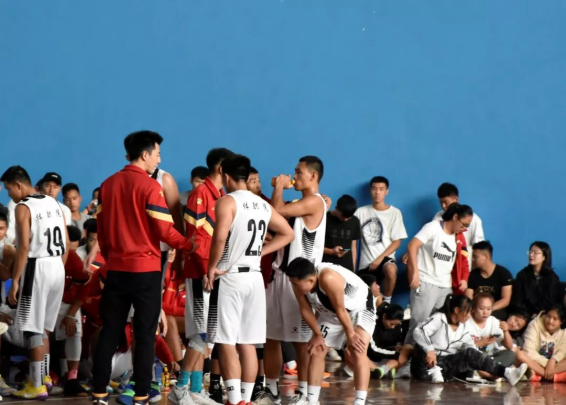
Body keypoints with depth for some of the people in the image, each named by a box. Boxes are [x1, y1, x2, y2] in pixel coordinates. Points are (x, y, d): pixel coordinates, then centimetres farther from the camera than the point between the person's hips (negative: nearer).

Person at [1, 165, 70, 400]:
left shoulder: (23, 207, -9)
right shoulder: (54, 204, 13)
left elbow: (24, 247, -17)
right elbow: (66, 244, 13)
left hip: (37, 267, -7)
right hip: (57, 266, 7)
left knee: (32, 329, -2)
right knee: (43, 327, 19)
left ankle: (38, 386, -3)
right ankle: (41, 376, 23)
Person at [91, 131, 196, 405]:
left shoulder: (107, 185, 7)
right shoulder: (150, 186, -11)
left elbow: (101, 228, 12)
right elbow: (164, 230, -13)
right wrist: (190, 246, 2)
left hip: (116, 268, 5)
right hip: (145, 269, -5)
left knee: (110, 332, 8)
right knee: (145, 335, 1)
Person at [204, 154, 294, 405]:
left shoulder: (227, 202, -10)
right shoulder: (263, 205, 12)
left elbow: (220, 236, -25)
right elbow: (287, 234, 22)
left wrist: (212, 266, -12)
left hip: (230, 278, -6)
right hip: (255, 278, 7)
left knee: (227, 343, -4)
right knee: (247, 344, 10)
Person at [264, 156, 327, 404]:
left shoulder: (314, 202, -13)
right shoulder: (299, 204, 18)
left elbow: (276, 211, -20)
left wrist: (279, 187, -6)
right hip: (281, 274, 9)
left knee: (301, 339, -3)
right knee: (271, 335, 10)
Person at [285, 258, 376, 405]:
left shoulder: (328, 278, -42)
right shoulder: (300, 284, -21)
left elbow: (341, 310, -31)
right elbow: (305, 309, -6)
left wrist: (350, 335, -21)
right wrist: (318, 335, -1)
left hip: (360, 307, -7)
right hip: (330, 312, 7)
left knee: (357, 352, -21)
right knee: (316, 351, 5)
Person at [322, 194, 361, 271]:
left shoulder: (354, 221, 10)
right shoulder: (324, 219, -4)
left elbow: (353, 246, 14)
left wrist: (353, 268, 9)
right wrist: (331, 251, -18)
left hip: (347, 268, 4)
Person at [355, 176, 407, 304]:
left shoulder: (394, 213, 2)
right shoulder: (361, 212, 6)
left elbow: (397, 242, -1)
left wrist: (380, 258, -12)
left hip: (385, 258, -2)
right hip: (366, 261, 2)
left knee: (391, 270, -36)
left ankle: (386, 302, -16)